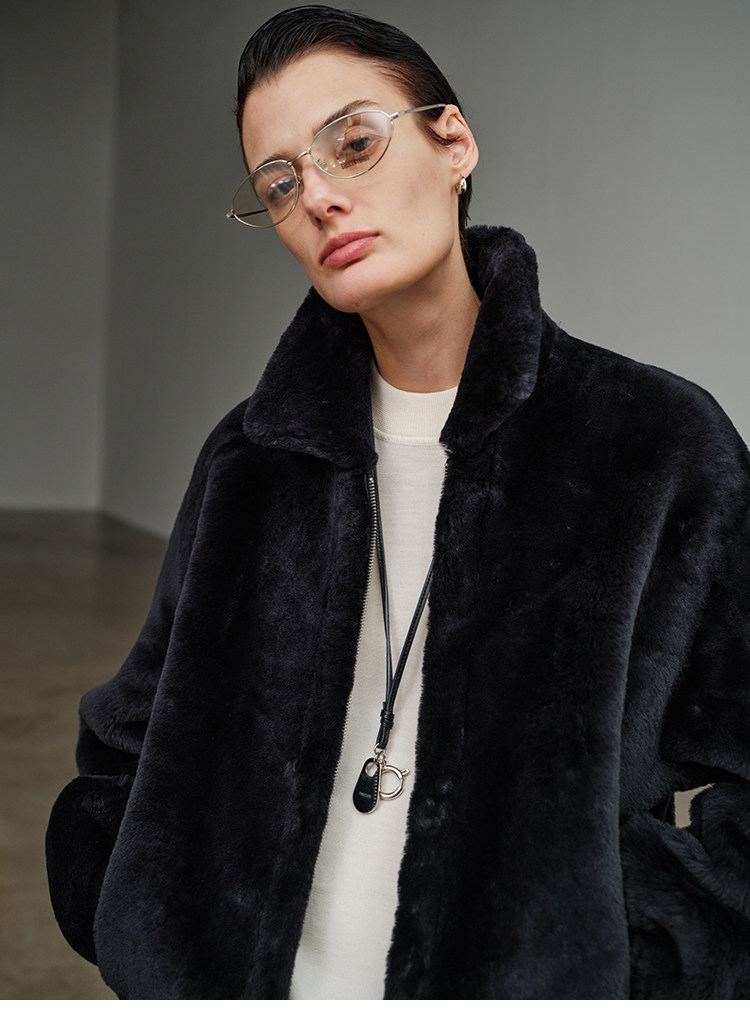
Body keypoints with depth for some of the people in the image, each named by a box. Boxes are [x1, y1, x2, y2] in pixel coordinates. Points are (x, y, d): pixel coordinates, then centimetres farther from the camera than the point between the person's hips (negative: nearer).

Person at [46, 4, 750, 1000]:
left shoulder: (663, 444, -10)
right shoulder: (254, 460, 0)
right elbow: (132, 749, 8)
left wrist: (595, 957, -18)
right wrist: (167, 954, -4)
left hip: (530, 975, -3)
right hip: (255, 982, 3)